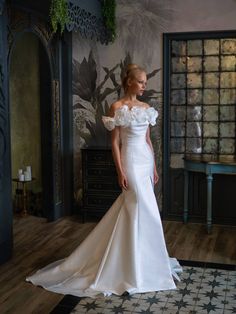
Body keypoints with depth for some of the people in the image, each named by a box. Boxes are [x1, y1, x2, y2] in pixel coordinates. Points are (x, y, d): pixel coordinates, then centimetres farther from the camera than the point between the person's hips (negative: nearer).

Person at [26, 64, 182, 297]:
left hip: (145, 160, 7)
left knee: (134, 209, 12)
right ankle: (140, 266, 9)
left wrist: (154, 167, 12)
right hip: (131, 161, -7)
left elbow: (148, 140, 14)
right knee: (145, 211, -5)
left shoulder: (145, 108, 11)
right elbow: (114, 142, -11)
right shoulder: (117, 107, -9)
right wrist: (120, 171, -16)